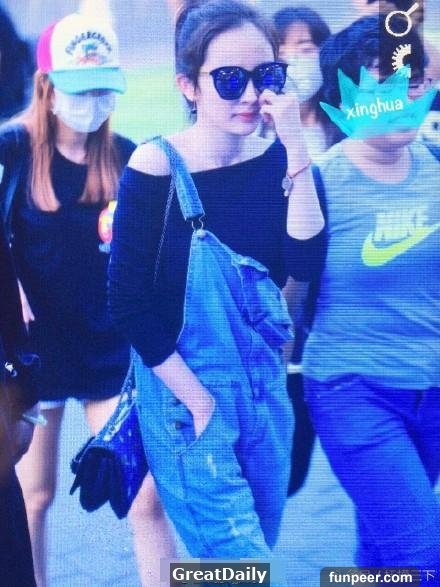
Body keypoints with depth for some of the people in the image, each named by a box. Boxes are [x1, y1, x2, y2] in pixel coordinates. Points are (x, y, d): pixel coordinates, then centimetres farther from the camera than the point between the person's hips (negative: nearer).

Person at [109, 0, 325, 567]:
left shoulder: (276, 157, -1)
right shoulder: (155, 166, -15)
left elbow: (306, 264, -13)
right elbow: (128, 302, -14)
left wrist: (296, 150, -19)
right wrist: (197, 397, -13)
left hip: (264, 388, 5)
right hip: (183, 396, -5)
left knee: (252, 554, 17)